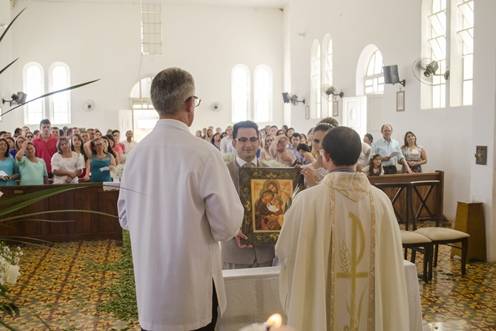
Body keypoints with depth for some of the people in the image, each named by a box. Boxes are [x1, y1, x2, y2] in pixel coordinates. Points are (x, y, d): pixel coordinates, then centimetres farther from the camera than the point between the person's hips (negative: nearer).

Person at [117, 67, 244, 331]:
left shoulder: (137, 152, -3)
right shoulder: (202, 153, -19)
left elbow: (125, 218, 8)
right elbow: (228, 226, -16)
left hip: (150, 285, 5)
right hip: (194, 290, -4)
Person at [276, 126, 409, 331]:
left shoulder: (307, 200, -18)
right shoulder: (381, 200, -9)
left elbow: (284, 251, -4)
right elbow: (391, 260, 2)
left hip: (321, 305, -2)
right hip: (372, 307, 2)